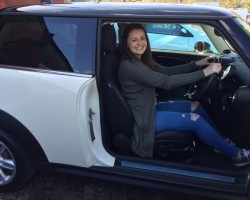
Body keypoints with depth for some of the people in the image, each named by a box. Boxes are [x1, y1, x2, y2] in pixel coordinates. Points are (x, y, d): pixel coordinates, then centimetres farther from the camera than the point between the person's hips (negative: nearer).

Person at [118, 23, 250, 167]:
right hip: (144, 119, -9)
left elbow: (167, 71, 8)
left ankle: (222, 142, 21)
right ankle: (236, 154, 6)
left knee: (195, 106, 6)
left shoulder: (141, 60, 6)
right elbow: (166, 82, -28)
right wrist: (204, 72, -26)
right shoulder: (129, 66, -25)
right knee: (195, 120, -10)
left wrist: (197, 64, 0)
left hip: (150, 109, 9)